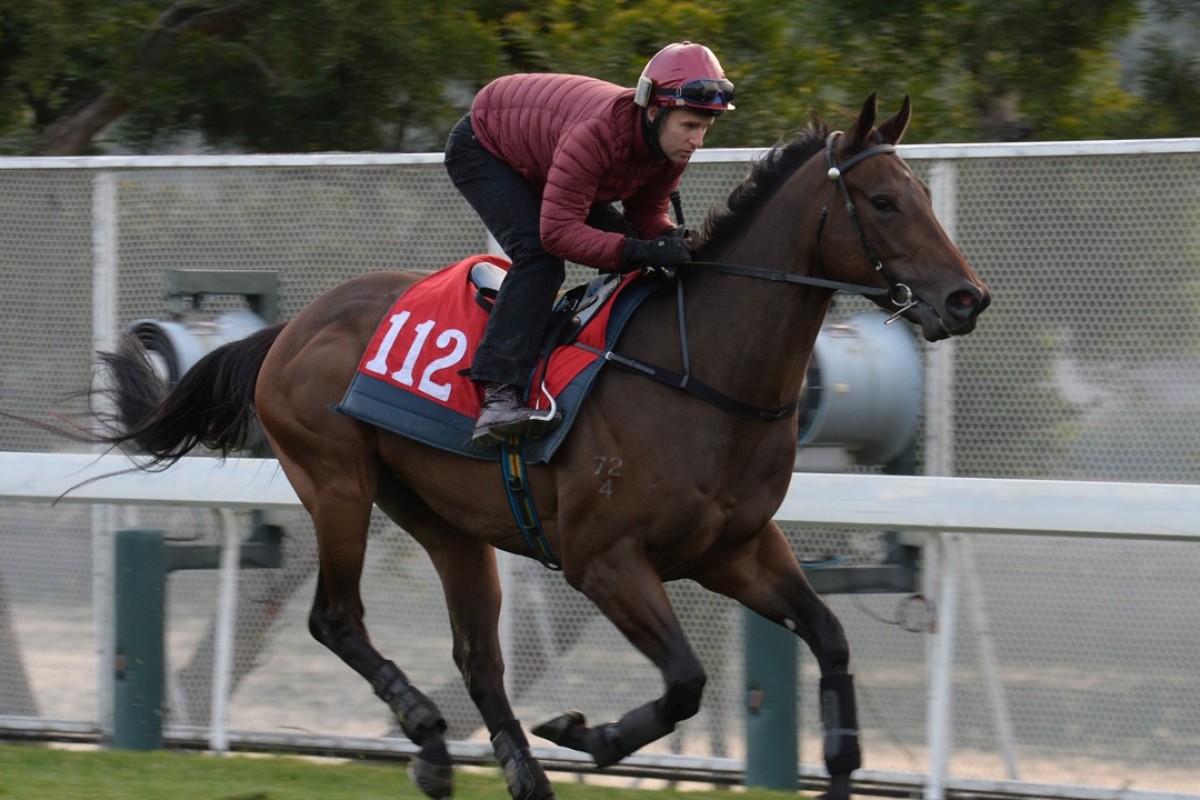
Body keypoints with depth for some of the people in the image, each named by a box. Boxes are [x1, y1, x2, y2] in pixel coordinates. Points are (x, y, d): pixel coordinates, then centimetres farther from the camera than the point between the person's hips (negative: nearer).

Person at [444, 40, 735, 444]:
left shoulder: (672, 144, -19)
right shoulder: (597, 134, -44)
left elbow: (648, 212, -5)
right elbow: (557, 231, -44)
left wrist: (670, 238, -29)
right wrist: (639, 250, -52)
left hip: (539, 156, 8)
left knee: (627, 253, -5)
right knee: (538, 255, -30)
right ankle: (499, 394, -37)